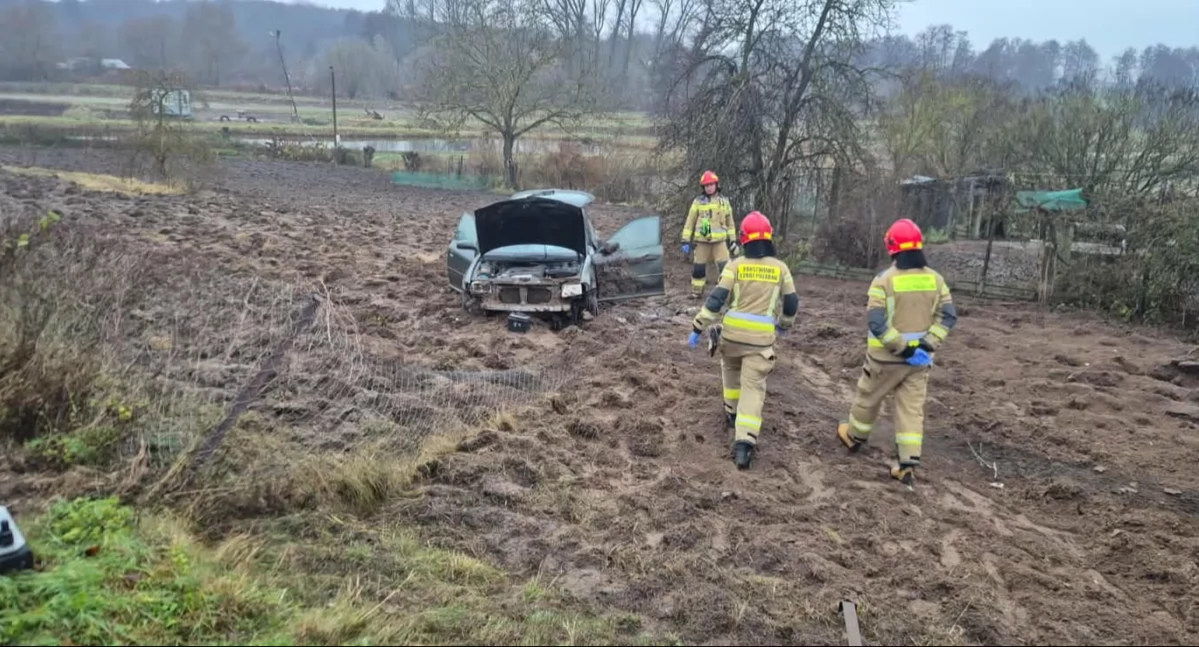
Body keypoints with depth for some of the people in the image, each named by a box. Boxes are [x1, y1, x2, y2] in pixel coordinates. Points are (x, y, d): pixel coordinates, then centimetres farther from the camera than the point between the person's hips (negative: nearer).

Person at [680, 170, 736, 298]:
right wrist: (686, 241, -1)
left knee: (725, 267, -9)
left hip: (720, 241, 0)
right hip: (701, 241, 0)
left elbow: (730, 223, 14)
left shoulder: (724, 201, 8)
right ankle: (696, 291, 22)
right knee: (698, 268, 6)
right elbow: (690, 222, 5)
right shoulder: (698, 202, 3)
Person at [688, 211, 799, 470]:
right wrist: (784, 324, 33)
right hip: (762, 337, 0)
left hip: (733, 332, 1)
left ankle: (732, 412, 43)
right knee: (753, 387, -3)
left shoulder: (736, 265, -2)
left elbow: (716, 298, -7)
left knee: (731, 370, 30)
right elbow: (791, 303, 13)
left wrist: (698, 327, -3)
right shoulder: (780, 268, 4)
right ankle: (744, 443, -15)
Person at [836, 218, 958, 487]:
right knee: (912, 409, 7)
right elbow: (949, 315, -3)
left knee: (869, 398, 18)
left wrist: (900, 346, -16)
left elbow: (875, 321, -21)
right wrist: (928, 344, -7)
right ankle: (908, 465, 3)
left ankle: (855, 436, 39)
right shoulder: (935, 278, 1)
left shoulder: (884, 279, -14)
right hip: (920, 358, 4)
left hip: (886, 356, -4)